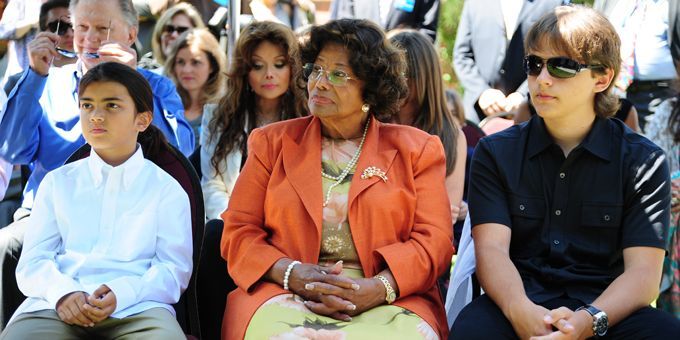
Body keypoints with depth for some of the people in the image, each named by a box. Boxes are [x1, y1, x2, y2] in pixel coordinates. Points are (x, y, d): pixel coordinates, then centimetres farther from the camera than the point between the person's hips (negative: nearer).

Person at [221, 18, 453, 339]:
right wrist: (292, 274, -12)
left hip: (390, 302, 0)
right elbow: (239, 231, 9)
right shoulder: (272, 142, 16)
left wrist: (377, 288, -16)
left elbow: (433, 240, 3)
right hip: (284, 297, 0)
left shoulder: (416, 149, 13)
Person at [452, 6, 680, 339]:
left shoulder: (643, 161, 6)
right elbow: (491, 249, -3)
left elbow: (643, 271, -4)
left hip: (605, 308, 0)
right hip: (521, 302, 0)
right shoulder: (494, 153, 10)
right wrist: (520, 310, -26)